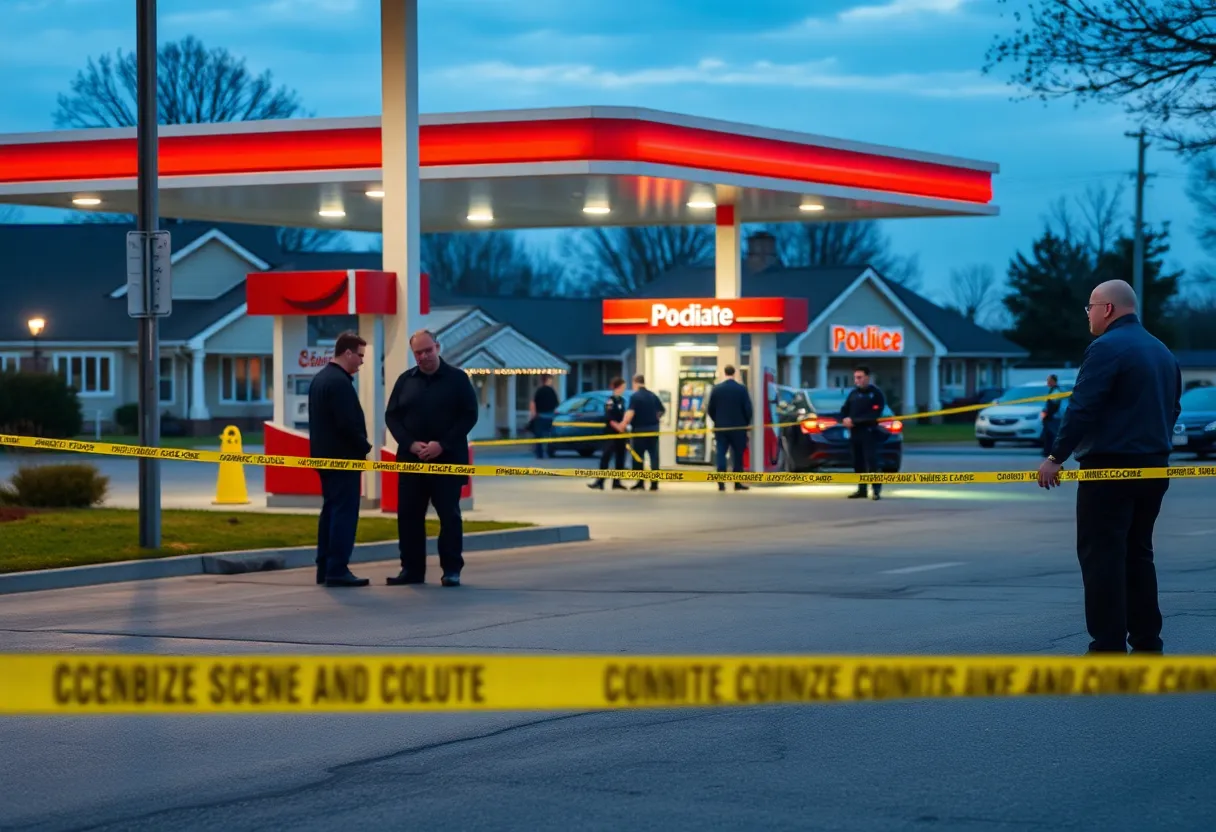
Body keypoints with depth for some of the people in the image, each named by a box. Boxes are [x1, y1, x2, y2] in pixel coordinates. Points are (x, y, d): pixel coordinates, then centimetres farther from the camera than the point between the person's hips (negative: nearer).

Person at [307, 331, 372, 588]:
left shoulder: (320, 379, 14)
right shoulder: (340, 382, -18)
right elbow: (348, 423, -23)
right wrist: (365, 446, -7)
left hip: (325, 455, 10)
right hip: (343, 458, -10)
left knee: (330, 510, 13)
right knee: (345, 513, -8)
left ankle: (324, 568, 15)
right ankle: (337, 570, -10)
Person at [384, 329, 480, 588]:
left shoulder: (457, 378, 0)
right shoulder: (405, 381, 10)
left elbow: (469, 415, -5)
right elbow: (392, 416, 7)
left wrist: (442, 445, -15)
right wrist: (411, 444, -10)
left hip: (447, 459, -3)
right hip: (411, 459, 4)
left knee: (449, 515, -2)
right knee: (408, 514, 3)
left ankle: (452, 570, 3)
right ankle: (412, 569, 10)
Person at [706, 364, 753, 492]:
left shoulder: (716, 389, 0)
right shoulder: (742, 389, -7)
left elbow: (710, 409, 3)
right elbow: (748, 409, -7)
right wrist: (746, 423, 9)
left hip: (721, 427, 2)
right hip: (738, 427, -2)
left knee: (721, 454, 1)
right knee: (738, 455, 6)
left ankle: (721, 483, -9)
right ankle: (737, 483, 5)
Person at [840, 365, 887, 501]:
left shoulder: (876, 394, -2)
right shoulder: (853, 393, 17)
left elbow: (873, 415, -12)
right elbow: (844, 410, 19)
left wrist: (853, 420, -14)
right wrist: (844, 420, -4)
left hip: (868, 432, -6)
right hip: (854, 432, 6)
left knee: (871, 460, -13)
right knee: (858, 462, 7)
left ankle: (877, 490, -15)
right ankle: (861, 489, 15)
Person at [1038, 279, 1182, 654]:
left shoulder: (1106, 348, -12)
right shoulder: (1162, 351, 15)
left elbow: (1082, 409, -18)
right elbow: (1172, 408, 20)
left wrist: (1056, 457, -15)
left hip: (1109, 468, -8)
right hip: (1153, 468, 8)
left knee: (1101, 554, -6)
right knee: (1138, 553, 15)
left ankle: (1108, 647, -10)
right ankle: (1147, 643, 14)